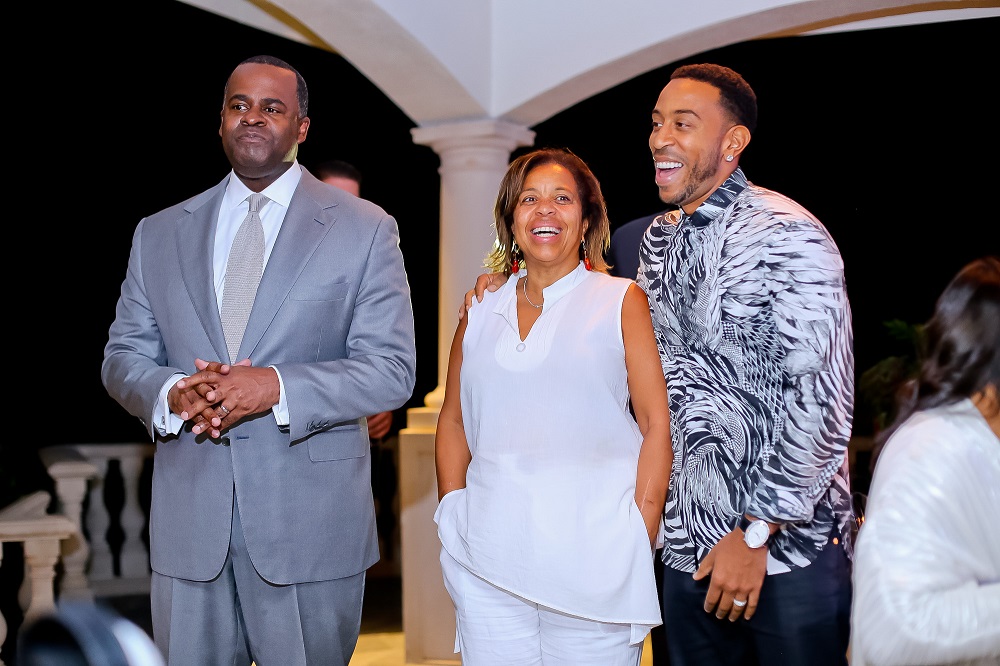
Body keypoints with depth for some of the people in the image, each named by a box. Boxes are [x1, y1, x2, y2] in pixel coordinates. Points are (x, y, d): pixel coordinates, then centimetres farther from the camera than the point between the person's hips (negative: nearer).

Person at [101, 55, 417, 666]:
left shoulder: (364, 229, -1)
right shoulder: (159, 234, 10)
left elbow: (392, 370, -7)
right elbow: (123, 357, 10)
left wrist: (277, 387, -21)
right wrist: (172, 394, -14)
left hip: (310, 523, -2)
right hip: (188, 520, 3)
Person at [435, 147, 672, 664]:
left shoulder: (622, 301, 3)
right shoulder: (482, 309, 12)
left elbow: (657, 424, -2)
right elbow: (453, 422, 16)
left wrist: (640, 535, -9)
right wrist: (453, 512, 5)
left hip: (592, 554, -3)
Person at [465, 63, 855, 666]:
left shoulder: (787, 237, -13)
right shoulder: (658, 240, 10)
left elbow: (823, 399, -17)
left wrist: (757, 532, -16)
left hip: (788, 547, -6)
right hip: (692, 547, 6)